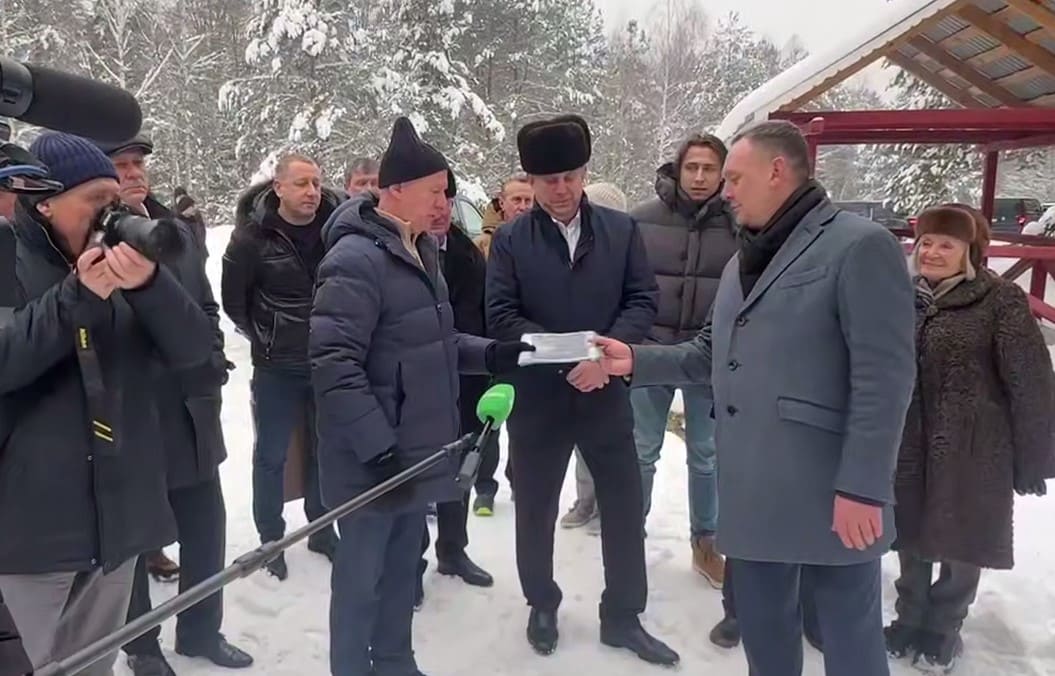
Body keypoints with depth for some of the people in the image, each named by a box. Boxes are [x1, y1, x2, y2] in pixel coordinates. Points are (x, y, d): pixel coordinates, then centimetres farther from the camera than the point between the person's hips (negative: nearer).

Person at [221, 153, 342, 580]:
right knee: (271, 456, 7)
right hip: (277, 369, -2)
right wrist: (265, 337, 4)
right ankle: (271, 540, 23)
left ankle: (321, 528, 32)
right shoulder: (253, 236, -11)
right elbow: (233, 299, -2)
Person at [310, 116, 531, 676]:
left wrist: (488, 354, 2)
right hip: (373, 460, -9)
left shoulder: (421, 250, 10)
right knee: (361, 577, 8)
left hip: (418, 451, 9)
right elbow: (333, 365, -24)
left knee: (401, 569, 21)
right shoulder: (356, 259, -20)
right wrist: (378, 447, -25)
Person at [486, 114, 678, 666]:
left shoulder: (622, 229, 1)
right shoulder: (510, 239, -3)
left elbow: (642, 301, -2)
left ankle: (623, 617, 30)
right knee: (536, 511, 14)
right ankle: (542, 607, 37)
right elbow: (501, 316, -9)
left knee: (625, 509, 10)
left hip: (606, 394, 2)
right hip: (537, 398, -1)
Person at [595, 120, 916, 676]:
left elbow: (884, 376, -16)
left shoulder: (859, 246, -10)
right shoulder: (743, 262, 18)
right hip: (753, 493, 8)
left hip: (830, 497, -7)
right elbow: (711, 355, 20)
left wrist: (862, 488, -19)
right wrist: (636, 361, 6)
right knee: (761, 626, 20)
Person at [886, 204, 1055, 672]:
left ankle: (942, 629, 31)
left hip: (973, 453, -4)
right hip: (908, 449, 4)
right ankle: (910, 619, 36)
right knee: (911, 538, 16)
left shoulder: (1000, 299, -10)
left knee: (963, 545, 10)